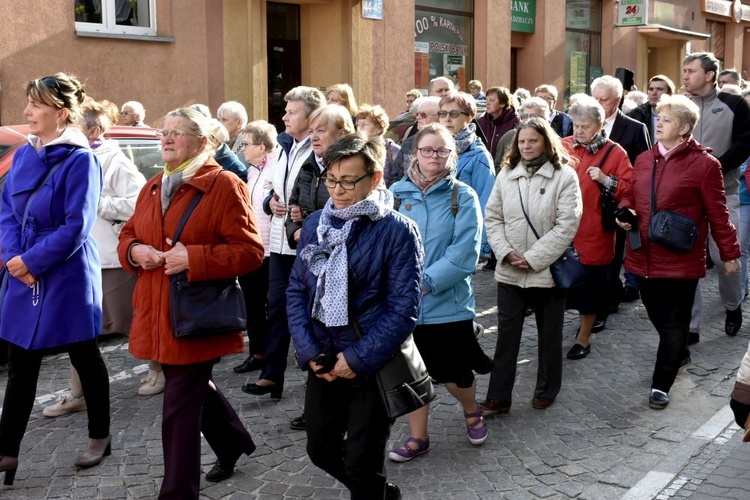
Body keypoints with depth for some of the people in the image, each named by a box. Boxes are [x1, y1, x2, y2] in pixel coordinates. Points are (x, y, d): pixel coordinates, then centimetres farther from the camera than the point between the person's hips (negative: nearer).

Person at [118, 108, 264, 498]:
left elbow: (250, 252, -14)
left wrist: (192, 257, -23)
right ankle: (233, 440, 46)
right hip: (157, 312, 7)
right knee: (193, 387, 22)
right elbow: (127, 236, 20)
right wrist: (135, 251, -4)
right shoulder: (153, 188, 13)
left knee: (180, 406, -3)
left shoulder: (224, 185, -9)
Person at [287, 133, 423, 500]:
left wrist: (358, 358, -18)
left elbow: (404, 309, -15)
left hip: (373, 364, -6)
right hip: (322, 360, 6)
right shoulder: (315, 224, 3)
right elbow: (297, 289, 6)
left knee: (363, 464, 5)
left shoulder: (397, 230, -13)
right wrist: (307, 349, -6)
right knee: (321, 449, 19)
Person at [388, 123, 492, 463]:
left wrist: (426, 282, -19)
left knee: (452, 374, 8)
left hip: (448, 302, -2)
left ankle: (472, 411, 41)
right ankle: (418, 437, 29)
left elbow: (464, 253, -13)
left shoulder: (463, 197, -5)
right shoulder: (397, 193, 1)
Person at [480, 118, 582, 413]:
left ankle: (546, 390, 29)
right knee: (506, 334, 4)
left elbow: (567, 225, -13)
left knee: (549, 335, 12)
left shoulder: (564, 176, -6)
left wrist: (533, 258, -16)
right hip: (509, 270, 3)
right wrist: (506, 252, -9)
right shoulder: (506, 174, 7)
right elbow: (493, 218, 6)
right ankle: (499, 396, 10)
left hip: (548, 269, -3)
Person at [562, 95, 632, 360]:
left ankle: (584, 337, 25)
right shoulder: (562, 146, 4)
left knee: (589, 285, 7)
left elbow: (629, 189, -5)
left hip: (593, 234, -2)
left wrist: (606, 180, -19)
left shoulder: (615, 153, -2)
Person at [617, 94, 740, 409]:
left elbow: (717, 213, -5)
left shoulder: (703, 164, -9)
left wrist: (729, 253, 0)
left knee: (674, 324, 4)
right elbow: (630, 197, 19)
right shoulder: (643, 160, 8)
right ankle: (679, 355, 46)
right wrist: (624, 213, -3)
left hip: (681, 261, -6)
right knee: (657, 317, 20)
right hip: (644, 257, 6)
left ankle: (661, 385, 14)